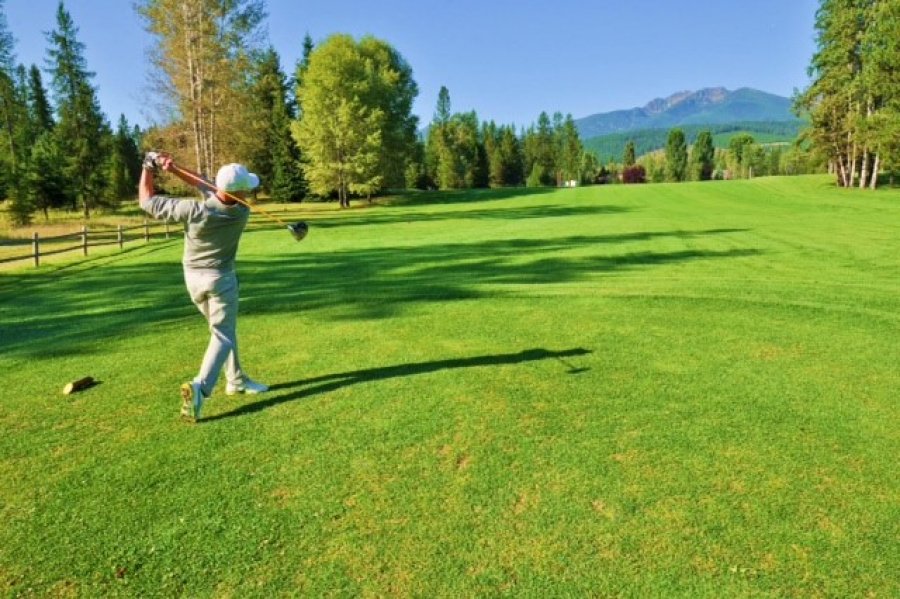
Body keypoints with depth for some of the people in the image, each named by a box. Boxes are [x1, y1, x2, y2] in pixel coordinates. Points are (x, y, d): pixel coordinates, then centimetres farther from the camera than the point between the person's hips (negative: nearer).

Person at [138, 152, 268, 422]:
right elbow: (207, 187, -6)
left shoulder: (195, 210, -23)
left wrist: (149, 167, -2)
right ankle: (199, 387, -21)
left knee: (224, 329, 18)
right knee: (222, 335, 0)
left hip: (193, 277, 3)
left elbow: (148, 201, -10)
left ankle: (236, 380, 27)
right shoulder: (241, 212, -18)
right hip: (220, 279, -3)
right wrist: (175, 169, -14)